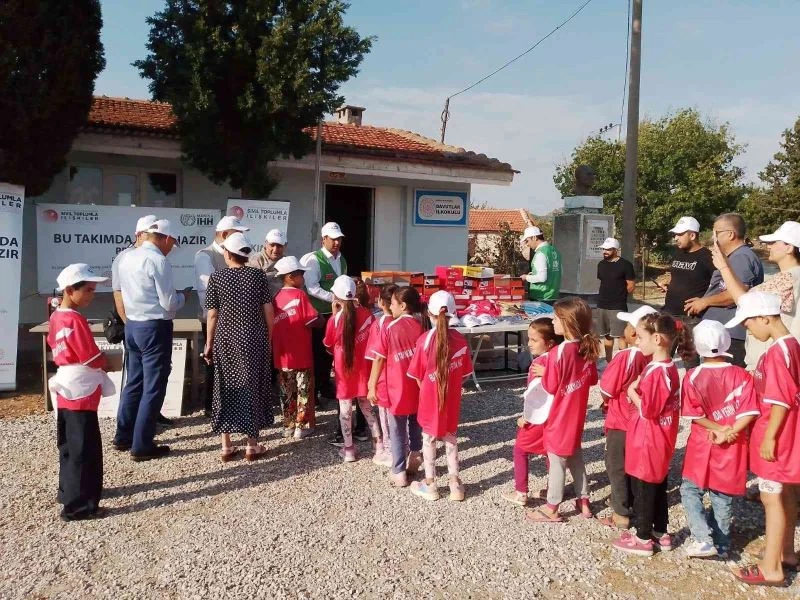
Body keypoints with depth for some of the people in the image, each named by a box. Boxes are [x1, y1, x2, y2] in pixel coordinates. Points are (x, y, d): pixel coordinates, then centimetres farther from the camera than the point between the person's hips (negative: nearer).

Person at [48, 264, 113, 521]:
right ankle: (76, 505, 4)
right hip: (81, 392, -10)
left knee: (70, 446, 20)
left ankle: (69, 490, 34)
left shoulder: (57, 317, 8)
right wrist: (109, 362, 0)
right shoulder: (75, 320, -20)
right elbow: (93, 359, -20)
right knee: (84, 449, -2)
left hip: (66, 391, 10)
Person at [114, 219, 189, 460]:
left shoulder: (127, 258, 8)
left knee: (134, 382, 19)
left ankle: (123, 437, 29)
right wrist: (182, 295, 3)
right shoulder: (158, 260, -17)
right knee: (153, 388, 1)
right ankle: (141, 446, 7)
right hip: (154, 328, -8)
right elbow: (169, 304, -18)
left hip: (132, 325, 9)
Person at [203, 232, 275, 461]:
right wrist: (270, 339, 8)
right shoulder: (258, 275, -4)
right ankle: (252, 444, 13)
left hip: (225, 340, 1)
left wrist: (209, 344, 7)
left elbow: (212, 314, -3)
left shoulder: (216, 277, -4)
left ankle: (226, 446, 15)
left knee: (226, 389, 10)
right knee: (252, 388, 8)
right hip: (253, 340, -1)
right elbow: (268, 311, -4)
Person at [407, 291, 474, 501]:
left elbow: (418, 375, -8)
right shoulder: (460, 340, -9)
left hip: (430, 397, -3)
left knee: (429, 440, 14)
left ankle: (430, 485, 25)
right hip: (452, 399, 3)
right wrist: (450, 387, 12)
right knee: (450, 438, 19)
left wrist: (426, 391, 8)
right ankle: (455, 484, 25)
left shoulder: (424, 339, -17)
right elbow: (464, 372, 0)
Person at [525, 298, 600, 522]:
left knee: (556, 460, 6)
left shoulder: (557, 352, -26)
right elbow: (592, 379, 7)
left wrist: (543, 373, -4)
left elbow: (551, 387, -20)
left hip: (559, 416, -7)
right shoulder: (588, 349, -4)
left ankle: (552, 508, 19)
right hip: (577, 414, 7)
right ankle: (583, 501, 33)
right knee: (575, 455, 23)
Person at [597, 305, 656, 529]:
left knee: (616, 466, 8)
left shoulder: (624, 357, -25)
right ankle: (627, 502, 38)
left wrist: (607, 403, 4)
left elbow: (606, 391, -19)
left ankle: (621, 515, 15)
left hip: (621, 421, -6)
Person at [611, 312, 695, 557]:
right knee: (658, 487, 20)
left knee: (642, 489, 5)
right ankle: (661, 534, 32)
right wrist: (639, 391, -1)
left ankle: (643, 538, 18)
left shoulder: (656, 372, -25)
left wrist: (632, 392, -11)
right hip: (660, 441, 9)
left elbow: (647, 410, -24)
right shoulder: (668, 368, 5)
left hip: (648, 442, -9)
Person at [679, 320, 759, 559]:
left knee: (690, 491, 13)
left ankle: (703, 539, 1)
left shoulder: (692, 376, -11)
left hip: (702, 447, -2)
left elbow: (694, 416, -12)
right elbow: (748, 413, -14)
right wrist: (727, 433, -14)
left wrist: (718, 428, -8)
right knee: (723, 497, 15)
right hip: (731, 449, 2)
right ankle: (721, 545, 25)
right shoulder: (741, 375, -8)